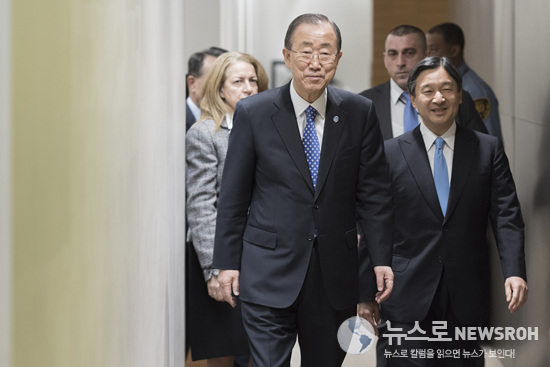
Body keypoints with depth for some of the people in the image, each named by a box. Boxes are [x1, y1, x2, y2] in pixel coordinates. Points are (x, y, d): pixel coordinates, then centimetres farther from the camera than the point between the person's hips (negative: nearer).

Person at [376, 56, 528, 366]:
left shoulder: (489, 150, 6)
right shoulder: (390, 154, 4)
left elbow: (506, 216, 0)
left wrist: (515, 271, -15)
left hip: (467, 301, 1)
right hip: (406, 300, -1)